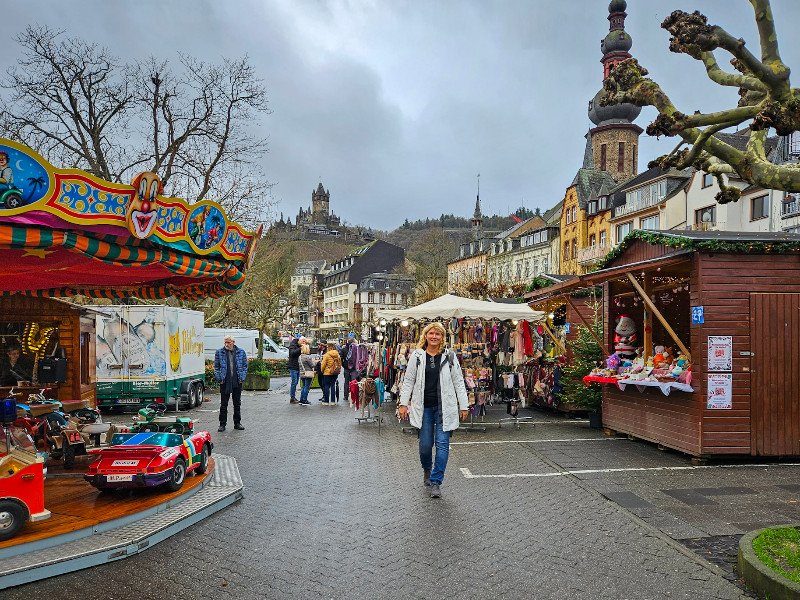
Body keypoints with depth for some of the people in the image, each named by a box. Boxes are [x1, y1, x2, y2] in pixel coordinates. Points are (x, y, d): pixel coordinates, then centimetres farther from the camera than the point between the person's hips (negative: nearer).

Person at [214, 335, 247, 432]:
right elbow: (216, 367, 3)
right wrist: (219, 378, -6)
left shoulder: (241, 352, 5)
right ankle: (222, 424, 11)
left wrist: (242, 377, -1)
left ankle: (237, 423, 20)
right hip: (225, 382, -1)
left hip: (237, 382, 1)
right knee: (223, 404, 3)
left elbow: (245, 366, 8)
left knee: (237, 404, 10)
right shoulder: (219, 353, 2)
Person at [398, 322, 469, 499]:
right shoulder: (416, 356, 3)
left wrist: (463, 405, 1)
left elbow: (458, 382, 4)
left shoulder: (449, 356, 1)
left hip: (444, 407, 0)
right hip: (424, 407, 1)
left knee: (442, 444, -4)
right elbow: (409, 380, 6)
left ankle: (436, 482, 6)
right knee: (425, 444, 6)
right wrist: (403, 403, 0)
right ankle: (427, 470, 37)